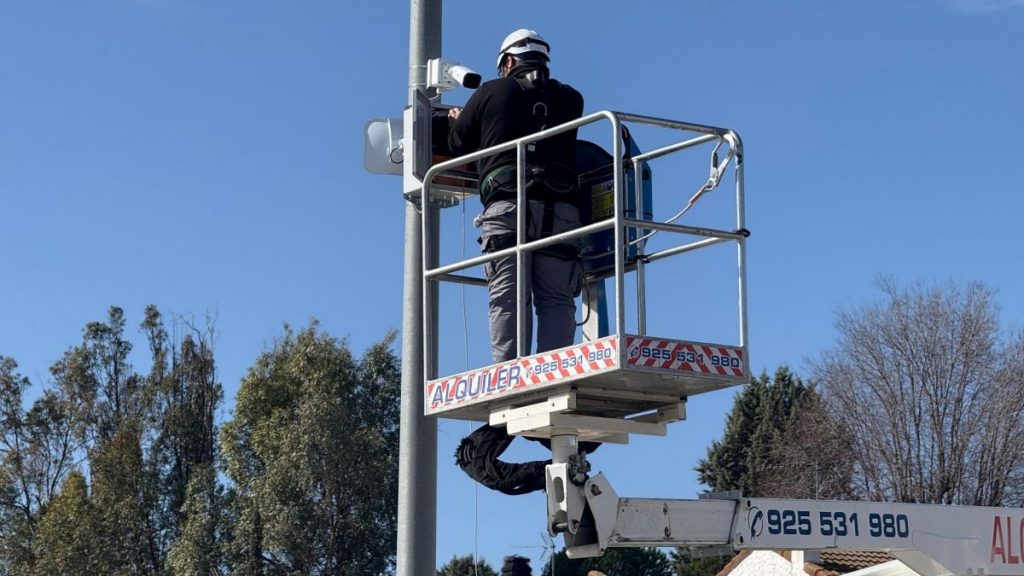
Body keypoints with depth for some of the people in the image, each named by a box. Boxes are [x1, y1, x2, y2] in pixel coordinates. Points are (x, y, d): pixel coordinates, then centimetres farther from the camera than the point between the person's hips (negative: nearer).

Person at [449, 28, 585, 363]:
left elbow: (458, 144, 18)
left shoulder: (492, 92, 12)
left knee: (507, 298, -6)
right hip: (560, 210, 2)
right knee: (556, 299, 0)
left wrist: (461, 119, 42)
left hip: (506, 206, -2)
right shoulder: (569, 99, 18)